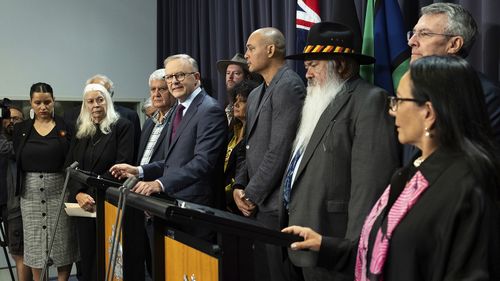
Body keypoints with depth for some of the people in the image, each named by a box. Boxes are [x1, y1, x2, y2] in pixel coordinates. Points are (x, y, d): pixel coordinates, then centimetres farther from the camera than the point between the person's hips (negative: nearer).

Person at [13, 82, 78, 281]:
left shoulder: (65, 127, 0)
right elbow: (17, 161, 8)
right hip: (31, 192, 2)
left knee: (63, 241, 2)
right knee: (34, 242, 7)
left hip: (59, 190, -2)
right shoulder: (21, 129, 7)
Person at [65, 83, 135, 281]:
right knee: (87, 255, 9)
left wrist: (93, 193, -15)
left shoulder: (122, 126, -2)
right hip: (84, 205, 5)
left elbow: (122, 164, -11)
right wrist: (79, 193, -10)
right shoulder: (80, 131, 14)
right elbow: (70, 166, 8)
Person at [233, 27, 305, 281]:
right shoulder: (255, 94, 18)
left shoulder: (288, 86, -11)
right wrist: (239, 186, 4)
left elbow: (280, 150, -18)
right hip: (256, 203, 8)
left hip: (275, 204, -8)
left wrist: (253, 195, -12)